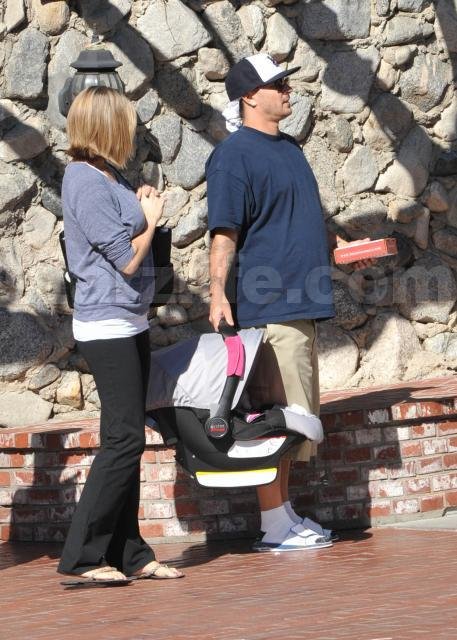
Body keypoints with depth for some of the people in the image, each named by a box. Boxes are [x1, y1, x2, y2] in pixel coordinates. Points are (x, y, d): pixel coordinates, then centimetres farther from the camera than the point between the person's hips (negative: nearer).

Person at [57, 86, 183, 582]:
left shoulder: (106, 178, 14)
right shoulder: (87, 183, -15)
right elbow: (128, 260, -16)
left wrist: (143, 211, 5)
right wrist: (150, 219, 0)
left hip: (129, 325, 10)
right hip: (108, 325, -10)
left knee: (125, 440, 11)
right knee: (123, 440, -9)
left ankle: (129, 553, 16)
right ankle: (81, 555, -4)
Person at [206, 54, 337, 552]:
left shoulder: (288, 148, 17)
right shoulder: (234, 155, -10)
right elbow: (224, 232, -16)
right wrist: (218, 294, -25)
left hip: (301, 302, 9)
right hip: (267, 305, -9)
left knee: (295, 413, 13)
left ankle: (286, 512, 21)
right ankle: (273, 525, -1)